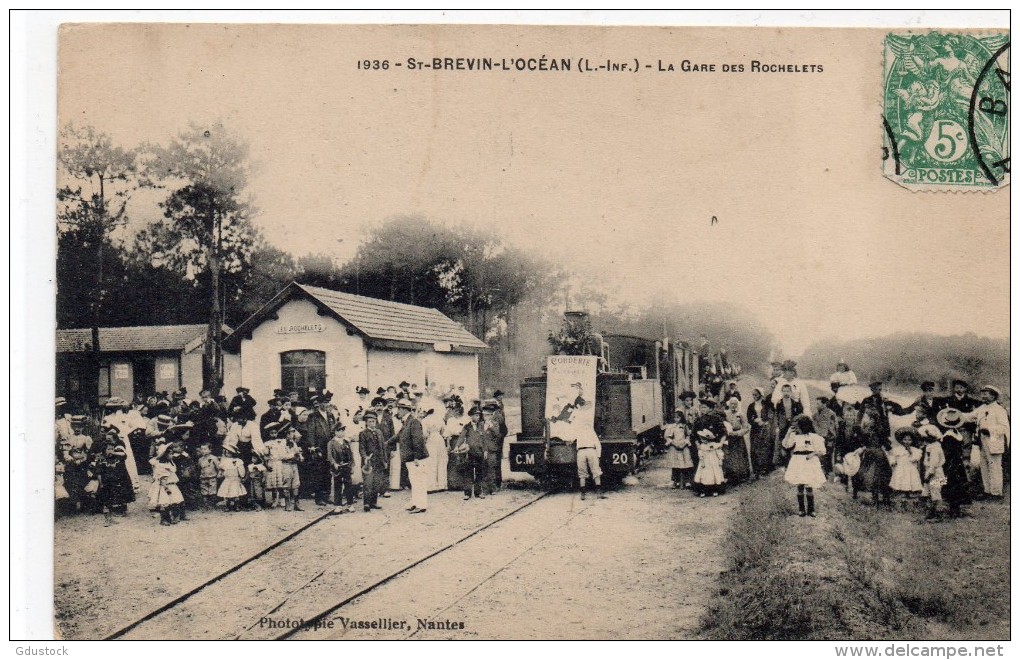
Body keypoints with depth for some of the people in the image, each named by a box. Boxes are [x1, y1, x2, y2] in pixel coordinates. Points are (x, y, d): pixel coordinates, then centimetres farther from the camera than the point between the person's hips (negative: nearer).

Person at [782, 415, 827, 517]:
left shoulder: (813, 437, -3)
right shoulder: (794, 436, 6)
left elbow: (822, 451, -1)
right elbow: (785, 444, -7)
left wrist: (813, 453, -17)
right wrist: (788, 433, -11)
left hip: (810, 463, -3)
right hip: (798, 463, 3)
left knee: (809, 487, -1)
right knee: (799, 487, 3)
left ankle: (810, 510, 10)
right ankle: (802, 509, 11)